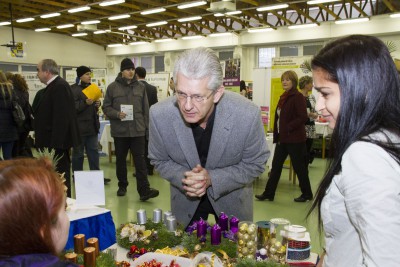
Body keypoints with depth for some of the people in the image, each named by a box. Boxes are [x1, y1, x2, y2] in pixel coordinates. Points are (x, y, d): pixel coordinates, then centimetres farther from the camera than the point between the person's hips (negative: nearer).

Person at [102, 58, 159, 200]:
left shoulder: (141, 87, 7)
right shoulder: (112, 87, 2)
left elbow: (145, 109, 9)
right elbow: (106, 107, 3)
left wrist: (146, 128, 7)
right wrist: (117, 114, -16)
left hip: (138, 130, 0)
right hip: (120, 130, 0)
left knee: (140, 159, -4)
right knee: (120, 159, 12)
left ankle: (144, 190, -6)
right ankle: (122, 186, 27)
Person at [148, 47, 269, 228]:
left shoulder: (248, 115, -30)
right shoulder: (159, 114, -25)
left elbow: (255, 163, -13)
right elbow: (159, 160, -7)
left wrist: (212, 178, -26)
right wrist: (184, 179, -26)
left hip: (233, 196, 0)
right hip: (185, 197, 1)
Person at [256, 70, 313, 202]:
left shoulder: (298, 97, -11)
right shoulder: (283, 97, 12)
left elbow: (303, 117, -19)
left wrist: (288, 128, -20)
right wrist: (276, 135, 10)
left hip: (294, 139, -8)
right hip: (282, 138, 8)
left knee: (299, 167, 5)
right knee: (276, 165, 9)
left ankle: (307, 194, 22)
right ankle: (268, 193, 16)